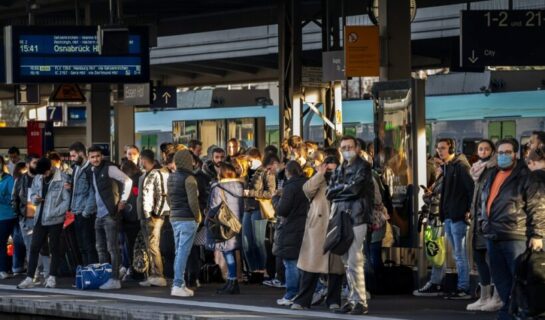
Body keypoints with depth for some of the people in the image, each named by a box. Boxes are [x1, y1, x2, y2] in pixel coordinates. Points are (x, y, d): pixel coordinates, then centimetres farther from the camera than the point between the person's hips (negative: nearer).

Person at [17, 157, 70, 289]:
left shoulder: (63, 179, -9)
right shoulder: (37, 179, 9)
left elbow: (67, 200, -11)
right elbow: (31, 195, 19)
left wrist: (54, 213, -18)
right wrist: (35, 198, -6)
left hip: (55, 220, -5)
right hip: (40, 219, 5)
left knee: (54, 248, 3)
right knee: (34, 248, 3)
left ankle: (52, 278, 11)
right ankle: (29, 278, 4)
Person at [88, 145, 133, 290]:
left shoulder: (109, 168, -9)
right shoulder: (92, 171, 13)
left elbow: (127, 181, -9)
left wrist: (123, 200, -9)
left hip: (110, 214, -8)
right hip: (99, 215, 8)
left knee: (112, 248, -8)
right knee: (101, 249, 10)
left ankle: (115, 279, -8)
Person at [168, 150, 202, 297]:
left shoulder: (171, 177, 11)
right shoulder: (188, 178, -14)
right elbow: (193, 201, -18)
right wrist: (198, 216, -6)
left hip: (174, 217, 8)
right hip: (187, 219, -8)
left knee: (179, 252, 14)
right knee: (183, 252, -7)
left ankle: (180, 284, 17)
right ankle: (178, 285, -9)